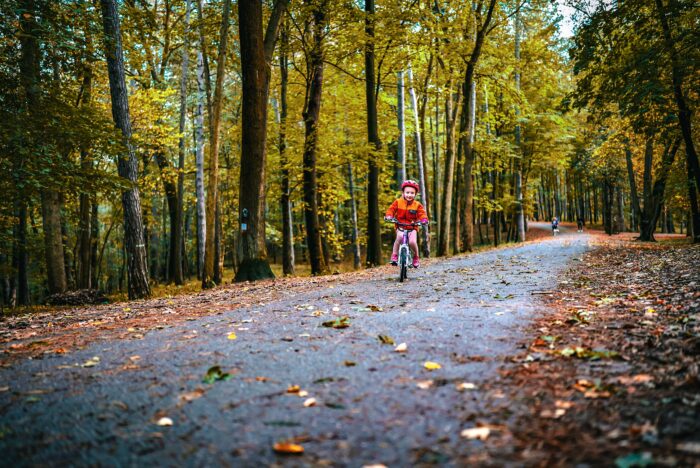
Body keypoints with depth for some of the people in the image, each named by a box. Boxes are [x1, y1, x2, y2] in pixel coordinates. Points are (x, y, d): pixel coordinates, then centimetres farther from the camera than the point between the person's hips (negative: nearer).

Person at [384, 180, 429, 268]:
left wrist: (424, 219, -27)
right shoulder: (398, 202, -1)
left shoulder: (417, 205, -1)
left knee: (412, 242, -23)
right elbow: (391, 209, -2)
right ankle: (394, 255, -15)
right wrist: (389, 216, -22)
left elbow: (422, 213, -6)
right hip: (400, 227, 0)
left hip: (412, 228, 0)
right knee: (400, 237, -33)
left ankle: (416, 257, 7)